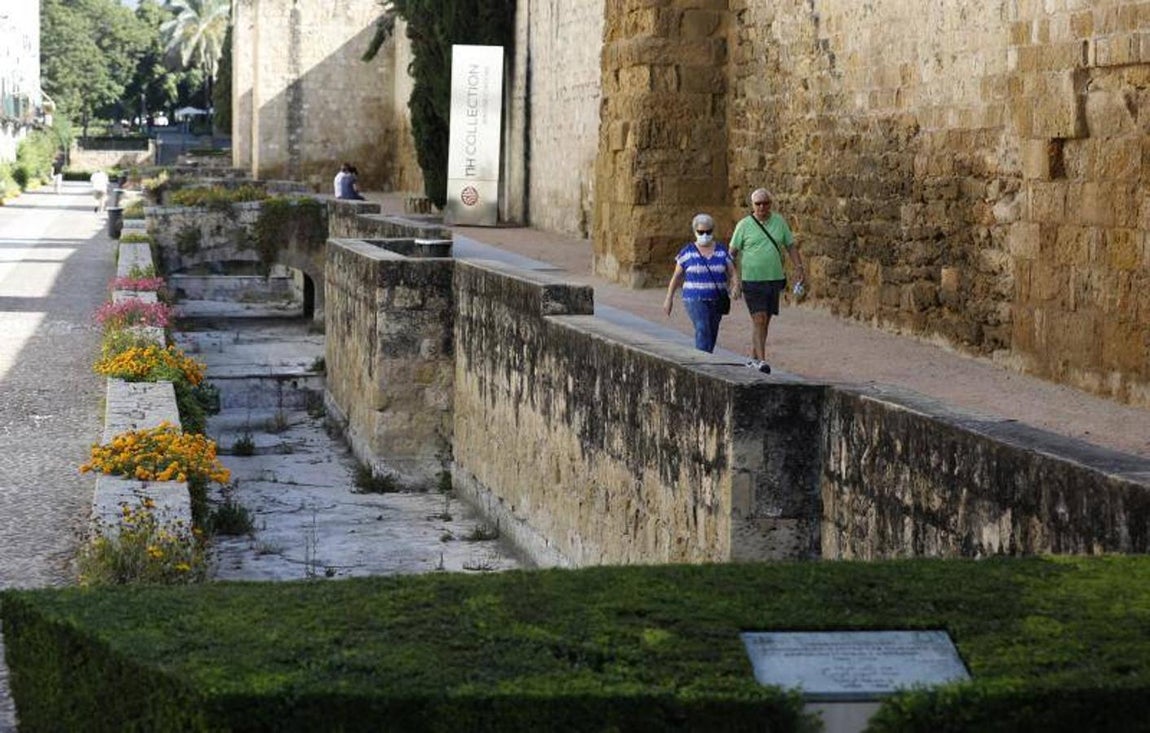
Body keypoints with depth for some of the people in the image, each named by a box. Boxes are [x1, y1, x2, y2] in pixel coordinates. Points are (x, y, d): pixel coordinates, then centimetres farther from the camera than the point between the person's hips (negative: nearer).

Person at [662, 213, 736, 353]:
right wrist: (669, 298, 5)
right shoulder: (687, 252, 0)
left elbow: (732, 273, 2)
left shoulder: (722, 251, 5)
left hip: (716, 301, 3)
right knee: (702, 330, -21)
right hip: (695, 300, -3)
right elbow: (676, 276, 6)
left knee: (712, 335, 8)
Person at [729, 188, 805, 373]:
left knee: (765, 321, 9)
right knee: (759, 319, -12)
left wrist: (798, 267, 0)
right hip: (752, 279, -4)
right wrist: (737, 279, -7)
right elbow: (733, 252, 1)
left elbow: (790, 246, 13)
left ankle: (753, 358, 20)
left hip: (775, 279, 4)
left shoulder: (779, 221, 7)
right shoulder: (744, 225, -2)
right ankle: (761, 360, -14)